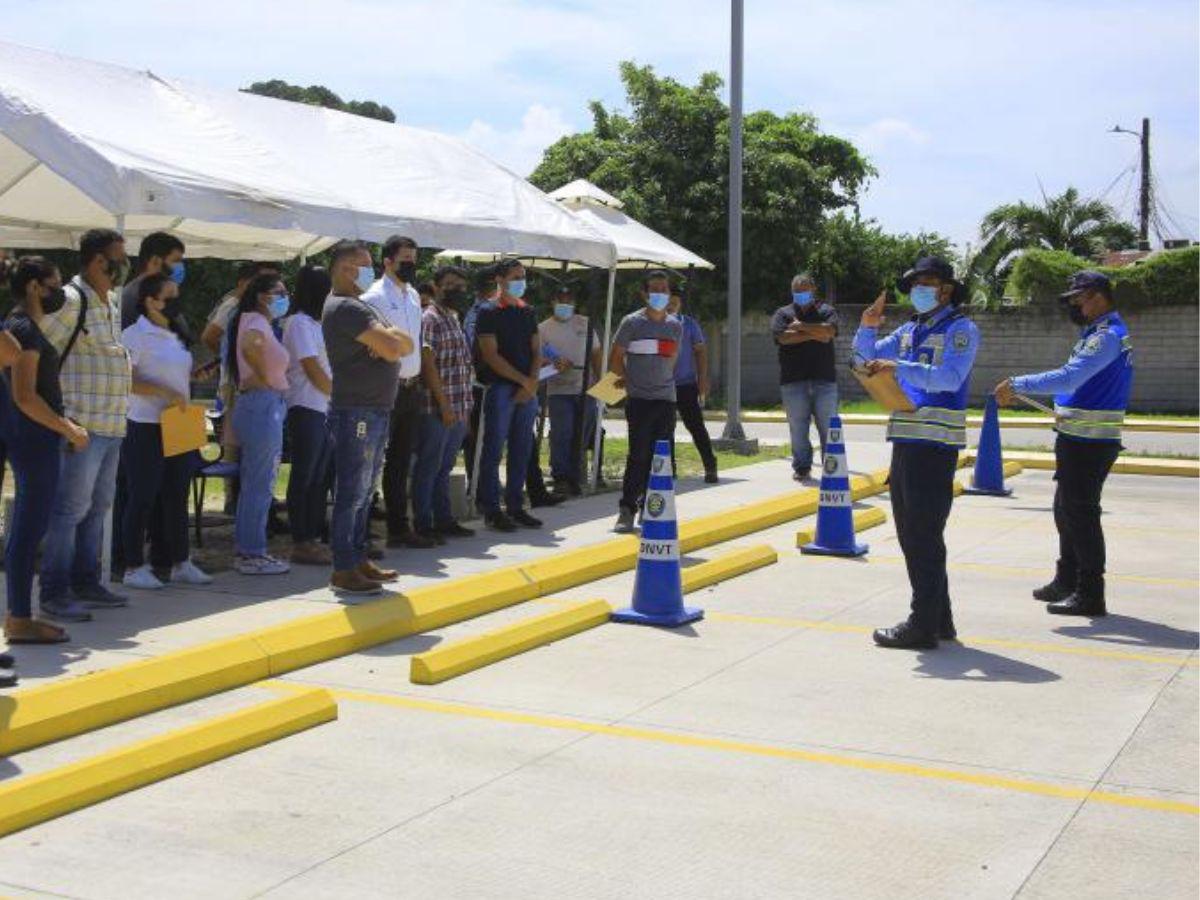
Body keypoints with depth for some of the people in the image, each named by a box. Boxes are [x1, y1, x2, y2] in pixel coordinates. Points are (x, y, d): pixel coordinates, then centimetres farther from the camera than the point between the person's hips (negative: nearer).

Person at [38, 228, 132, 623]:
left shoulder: (112, 301, 16)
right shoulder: (71, 300, -12)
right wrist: (62, 417, -16)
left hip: (112, 427, 9)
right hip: (82, 426, -9)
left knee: (98, 507, 14)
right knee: (69, 509, -5)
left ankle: (85, 584, 24)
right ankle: (54, 593, 1)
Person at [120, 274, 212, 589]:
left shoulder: (176, 336, 16)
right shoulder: (135, 335, -10)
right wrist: (165, 392, -22)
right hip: (146, 429, -8)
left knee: (177, 496, 11)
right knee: (142, 498, -2)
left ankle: (180, 563, 19)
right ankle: (133, 567, 5)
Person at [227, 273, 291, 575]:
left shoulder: (256, 321, 19)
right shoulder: (257, 320, -10)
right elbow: (250, 347, -25)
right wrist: (266, 378, -12)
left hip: (258, 405, 11)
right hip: (263, 404, -11)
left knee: (253, 483, 14)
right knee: (260, 484, -6)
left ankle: (246, 550, 21)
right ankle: (253, 555, -2)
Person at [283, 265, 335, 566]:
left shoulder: (313, 323, 19)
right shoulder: (300, 323, -9)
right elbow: (313, 370, -13)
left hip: (322, 410, 9)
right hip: (305, 409, -9)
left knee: (321, 477, 11)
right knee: (304, 478, -5)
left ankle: (311, 538, 17)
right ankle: (301, 544, -1)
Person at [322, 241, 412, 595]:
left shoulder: (359, 305, 20)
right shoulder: (345, 307, -12)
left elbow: (406, 346, 12)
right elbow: (392, 347, -21)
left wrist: (391, 338, -10)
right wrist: (393, 338, 1)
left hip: (375, 411, 10)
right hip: (356, 411, -10)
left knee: (364, 490, 14)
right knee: (352, 492, -7)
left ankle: (358, 559, 22)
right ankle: (343, 571, -4)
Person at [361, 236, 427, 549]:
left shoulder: (413, 295, 14)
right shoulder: (375, 297, -11)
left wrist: (416, 377, 14)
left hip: (411, 388, 8)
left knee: (401, 463, 14)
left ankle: (399, 528, 22)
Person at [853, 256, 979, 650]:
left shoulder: (959, 329, -6)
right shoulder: (910, 330, 17)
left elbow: (950, 378, -22)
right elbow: (866, 357, 24)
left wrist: (898, 367, -30)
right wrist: (867, 327, 5)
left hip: (936, 444, -8)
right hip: (905, 441, 9)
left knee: (924, 537, -7)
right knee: (911, 535, 12)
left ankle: (924, 625, -1)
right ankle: (938, 619, 21)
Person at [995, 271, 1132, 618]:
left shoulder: (1108, 336, -17)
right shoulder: (1101, 334, 16)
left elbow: (1068, 378, -28)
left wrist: (1017, 384, -25)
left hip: (1089, 444, -10)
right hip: (1079, 440, 10)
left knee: (1080, 514, -6)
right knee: (1067, 511, 18)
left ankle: (1090, 595, 0)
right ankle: (1067, 583, 29)